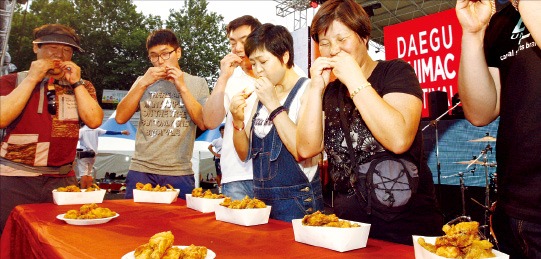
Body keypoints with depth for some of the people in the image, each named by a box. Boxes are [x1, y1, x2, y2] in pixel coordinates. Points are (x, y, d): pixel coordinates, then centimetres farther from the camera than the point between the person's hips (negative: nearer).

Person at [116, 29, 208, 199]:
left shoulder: (197, 83, 8)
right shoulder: (143, 82, 13)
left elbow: (203, 123, -5)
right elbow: (120, 118, 3)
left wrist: (182, 87, -9)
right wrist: (143, 83, -6)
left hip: (179, 173, -1)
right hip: (141, 171, 2)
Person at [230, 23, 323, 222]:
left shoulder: (307, 91, -11)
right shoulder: (258, 96, 9)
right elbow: (245, 154, 10)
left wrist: (273, 105, -21)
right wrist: (238, 121, -7)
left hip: (297, 205, -6)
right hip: (262, 199, 6)